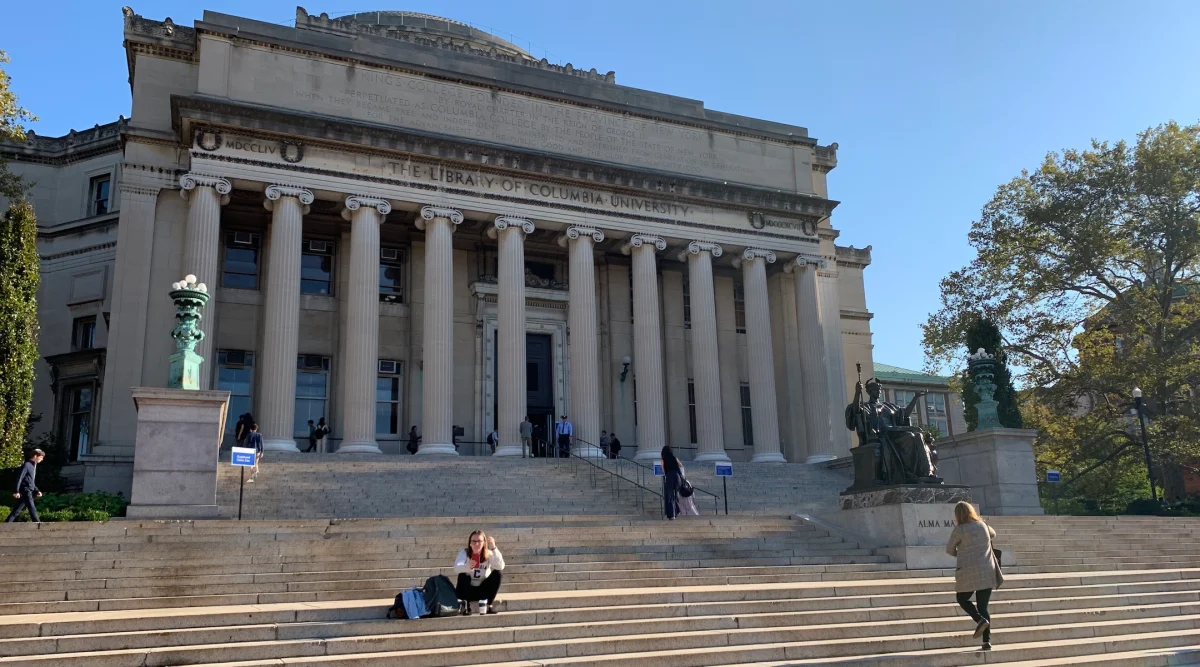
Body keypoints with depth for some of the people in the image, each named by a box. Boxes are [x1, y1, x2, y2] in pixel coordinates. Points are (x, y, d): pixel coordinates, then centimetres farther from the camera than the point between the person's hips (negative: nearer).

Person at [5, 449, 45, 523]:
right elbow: (19, 478, -15)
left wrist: (36, 491, 15)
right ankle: (37, 523, -15)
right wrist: (17, 491, -20)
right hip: (25, 491, -9)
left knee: (17, 509, 11)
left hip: (29, 491, 9)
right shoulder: (26, 465, -10)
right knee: (32, 509, -12)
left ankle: (7, 523, 15)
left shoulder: (34, 466, 18)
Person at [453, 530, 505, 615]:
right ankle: (465, 606, -16)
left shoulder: (489, 554, -10)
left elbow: (500, 566, -29)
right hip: (466, 591, -1)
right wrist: (468, 567, -55)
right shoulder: (464, 553, -13)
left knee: (497, 574, -20)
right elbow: (456, 568, -34)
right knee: (462, 575, -29)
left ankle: (488, 605, -12)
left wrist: (494, 548, -39)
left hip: (483, 590, 2)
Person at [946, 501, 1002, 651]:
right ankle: (987, 641, 2)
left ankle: (980, 620, -8)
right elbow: (993, 534, 32)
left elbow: (949, 549, 2)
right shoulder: (983, 525, 9)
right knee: (983, 606, 10)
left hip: (969, 573, -5)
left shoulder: (959, 530, -7)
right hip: (988, 572, 5)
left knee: (962, 599, 16)